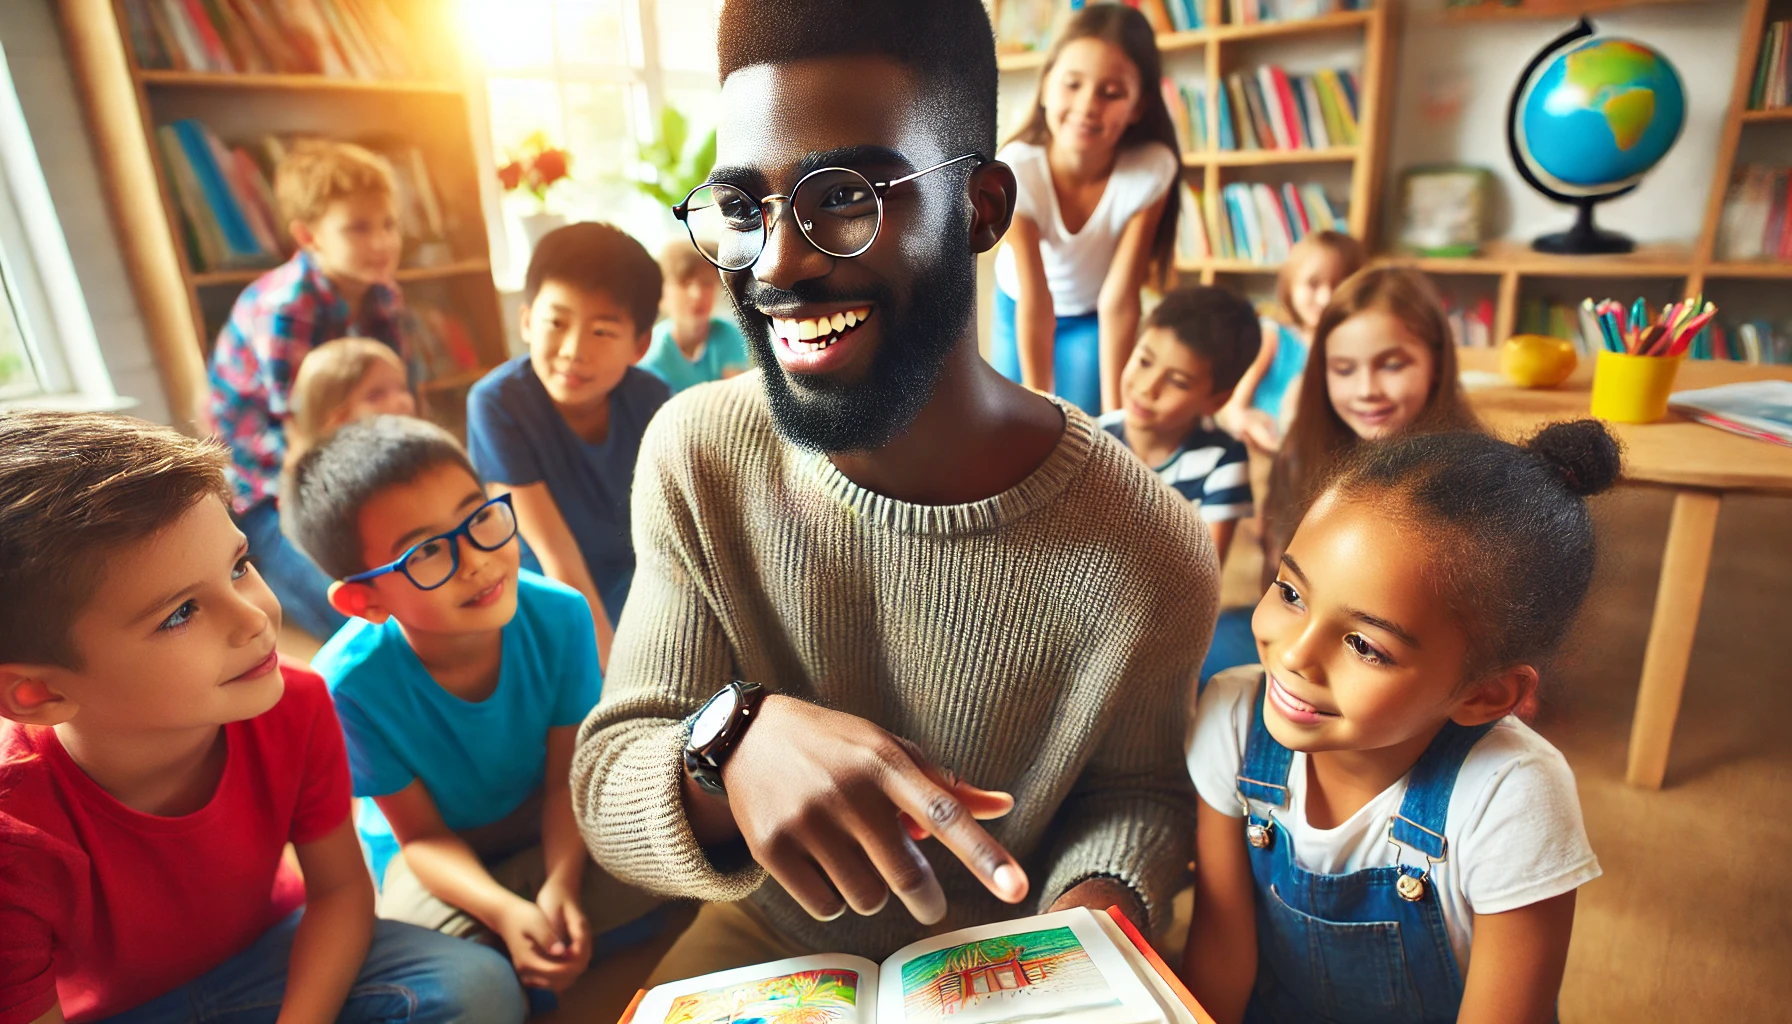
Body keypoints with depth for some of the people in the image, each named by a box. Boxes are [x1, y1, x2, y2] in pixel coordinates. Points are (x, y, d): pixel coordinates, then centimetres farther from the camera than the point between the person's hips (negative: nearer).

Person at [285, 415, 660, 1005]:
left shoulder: (559, 616, -26)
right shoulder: (350, 684, -30)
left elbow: (565, 775, -15)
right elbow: (422, 833, -18)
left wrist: (562, 883, -30)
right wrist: (505, 912, -35)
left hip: (547, 826, 2)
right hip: (440, 854, -2)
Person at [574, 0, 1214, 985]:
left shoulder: (1146, 553, -25)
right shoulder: (696, 454, -17)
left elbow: (1137, 789, -6)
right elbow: (605, 788, -15)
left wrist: (1099, 903, -26)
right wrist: (735, 738, -36)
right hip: (759, 942, 0)